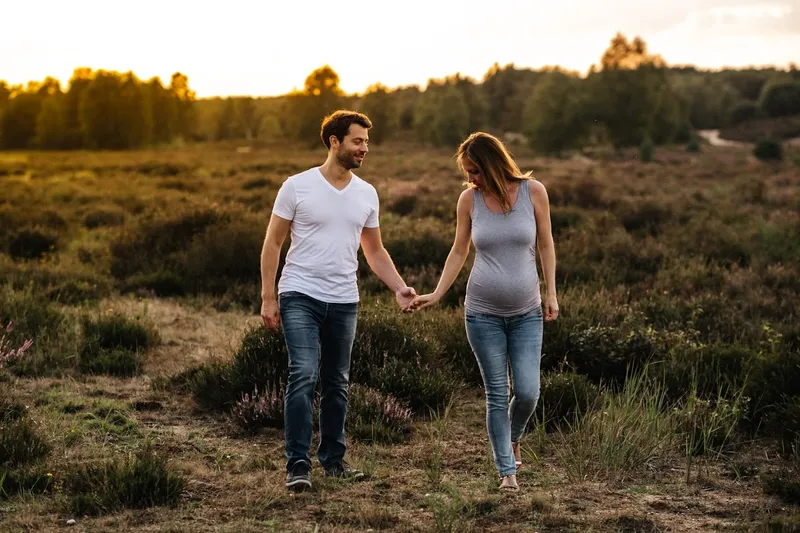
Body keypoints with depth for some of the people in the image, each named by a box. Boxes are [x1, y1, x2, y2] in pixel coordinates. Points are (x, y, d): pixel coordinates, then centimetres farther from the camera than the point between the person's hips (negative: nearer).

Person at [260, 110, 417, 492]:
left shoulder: (367, 194, 7)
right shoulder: (297, 186, -5)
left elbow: (375, 251, 15)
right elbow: (272, 243, -1)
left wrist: (400, 288, 1)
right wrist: (268, 298, -6)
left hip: (344, 301, 5)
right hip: (300, 297, -4)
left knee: (337, 383, 11)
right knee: (304, 375, -16)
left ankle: (333, 458, 25)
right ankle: (297, 464, -12)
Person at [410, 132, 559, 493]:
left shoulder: (533, 191, -5)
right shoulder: (469, 199, -3)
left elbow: (545, 245, 4)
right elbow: (459, 252, 6)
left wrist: (551, 293, 2)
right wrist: (436, 295, 0)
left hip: (527, 312, 0)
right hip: (483, 312, 0)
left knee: (527, 391, -5)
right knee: (497, 394, 1)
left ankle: (514, 437, 27)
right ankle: (507, 471, 10)